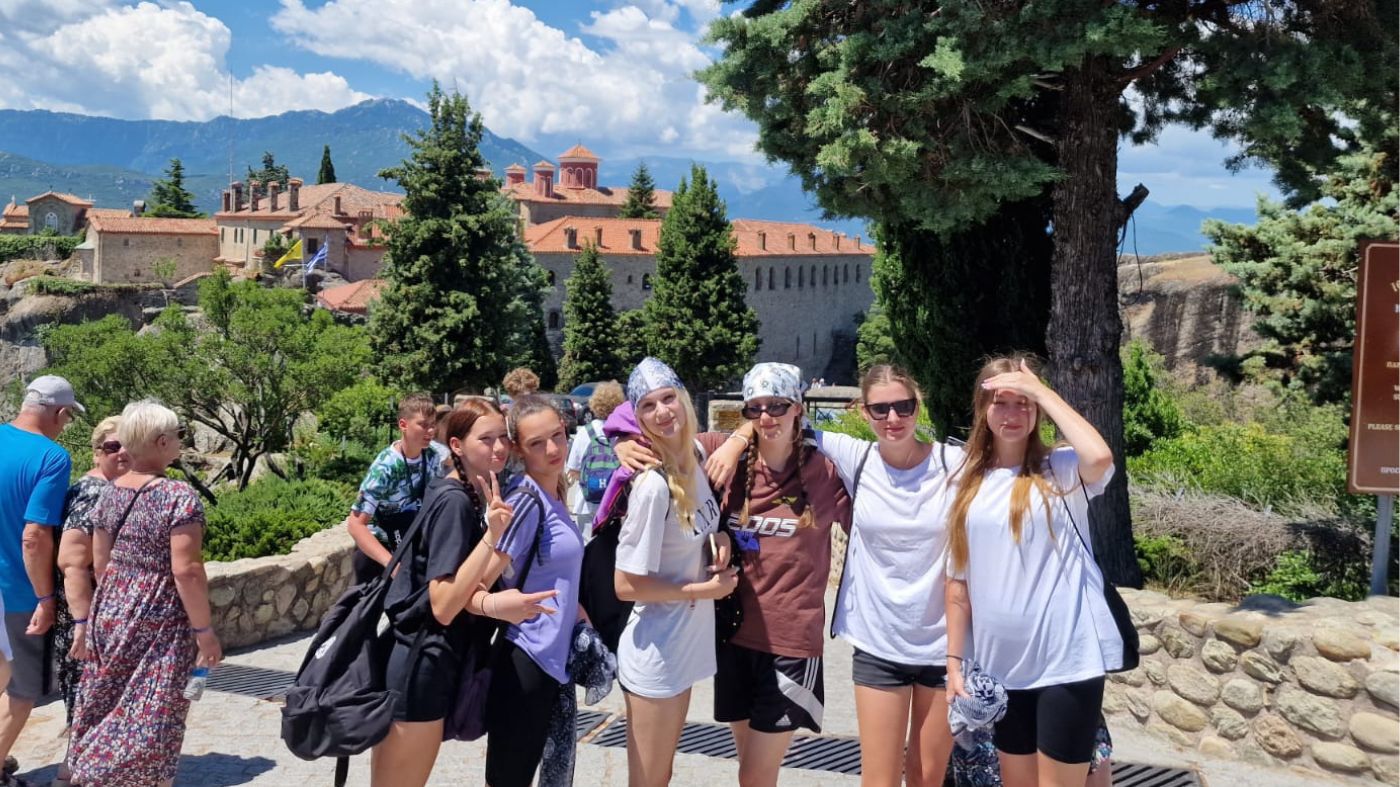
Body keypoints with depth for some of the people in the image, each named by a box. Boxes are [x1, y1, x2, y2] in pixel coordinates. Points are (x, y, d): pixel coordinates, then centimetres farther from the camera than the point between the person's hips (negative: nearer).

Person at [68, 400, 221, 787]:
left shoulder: (111, 492, 5)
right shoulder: (179, 496, -18)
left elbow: (99, 563, 11)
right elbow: (186, 571, -21)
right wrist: (204, 630, -13)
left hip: (111, 615, 7)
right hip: (159, 624, -7)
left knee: (109, 716, 19)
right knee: (150, 727, 4)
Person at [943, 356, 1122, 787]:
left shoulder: (1061, 469, -3)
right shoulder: (969, 483, 7)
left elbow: (1100, 458, -28)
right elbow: (958, 581, 9)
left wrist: (1041, 390, -17)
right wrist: (955, 660, 6)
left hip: (1066, 661, -4)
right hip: (1001, 666, 4)